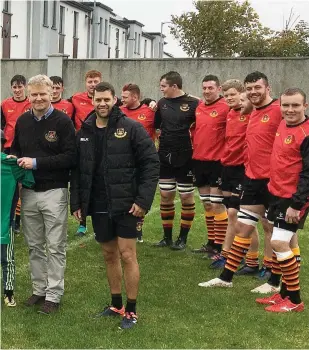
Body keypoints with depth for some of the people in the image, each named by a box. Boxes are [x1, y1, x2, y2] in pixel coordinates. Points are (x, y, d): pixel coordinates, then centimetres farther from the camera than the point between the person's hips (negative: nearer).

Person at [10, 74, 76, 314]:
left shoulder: (63, 121, -9)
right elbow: (15, 149, 21)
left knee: (55, 247, 3)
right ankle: (39, 289, 26)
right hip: (28, 192, 5)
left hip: (54, 192, -5)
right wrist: (14, 160, -3)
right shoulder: (22, 121, 7)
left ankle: (53, 295, 12)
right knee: (34, 246, 14)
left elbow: (70, 157, -15)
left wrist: (37, 163, -18)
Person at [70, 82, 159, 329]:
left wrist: (144, 199, -16)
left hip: (126, 204, -5)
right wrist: (76, 202, 6)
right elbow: (77, 169, 11)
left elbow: (151, 163, -10)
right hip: (98, 205, 5)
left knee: (127, 255, -2)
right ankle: (116, 305, 28)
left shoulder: (131, 128, -8)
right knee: (109, 254, 14)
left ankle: (131, 311, 10)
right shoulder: (84, 132, 7)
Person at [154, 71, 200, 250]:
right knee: (166, 195, 9)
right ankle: (167, 236, 21)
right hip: (164, 157, 5)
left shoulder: (193, 103, -9)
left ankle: (183, 238, 17)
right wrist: (151, 110, 7)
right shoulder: (162, 103, 7)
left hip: (185, 158, -5)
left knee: (186, 197, 4)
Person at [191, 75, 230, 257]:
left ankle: (220, 247, 6)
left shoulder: (225, 108, -10)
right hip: (199, 160, 7)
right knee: (206, 204, 13)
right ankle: (211, 242, 24)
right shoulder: (198, 108, 8)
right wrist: (195, 147, 13)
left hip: (216, 162, -6)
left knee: (217, 204, -3)